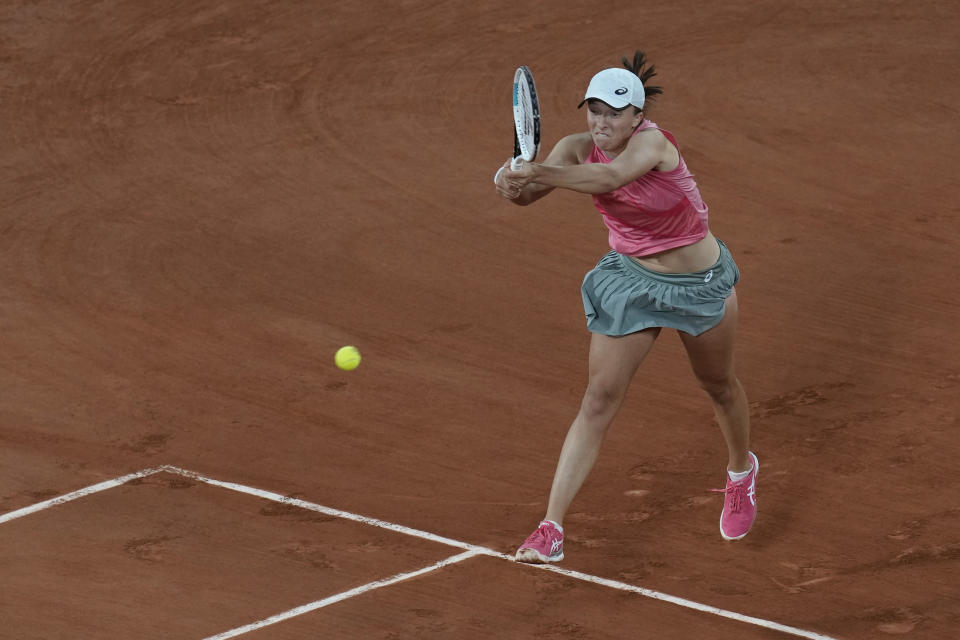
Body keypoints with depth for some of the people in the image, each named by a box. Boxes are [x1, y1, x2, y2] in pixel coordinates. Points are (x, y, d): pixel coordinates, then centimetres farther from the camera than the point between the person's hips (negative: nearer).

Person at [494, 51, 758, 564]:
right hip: (628, 278, 3)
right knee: (599, 399, -6)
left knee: (718, 385, 21)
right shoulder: (578, 148, -15)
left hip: (699, 284, -3)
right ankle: (551, 529, -9)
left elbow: (609, 178, -50)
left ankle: (741, 472, 52)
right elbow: (529, 191, -30)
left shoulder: (652, 142, -30)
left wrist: (539, 173, -64)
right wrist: (514, 185, -54)